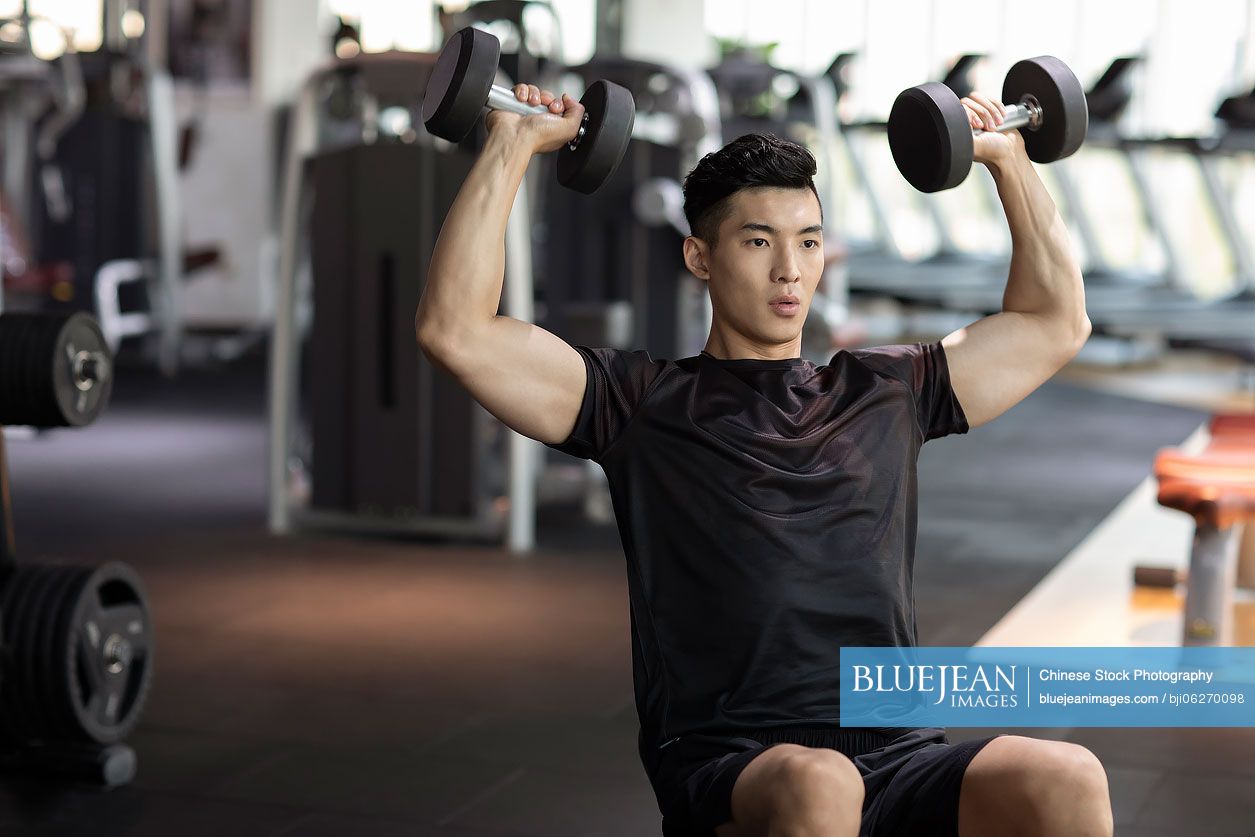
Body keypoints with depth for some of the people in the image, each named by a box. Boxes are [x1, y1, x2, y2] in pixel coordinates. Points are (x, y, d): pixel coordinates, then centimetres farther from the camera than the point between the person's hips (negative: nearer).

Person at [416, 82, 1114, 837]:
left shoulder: (888, 393, 21)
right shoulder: (644, 403, 10)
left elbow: (1058, 321, 30)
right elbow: (455, 329, 1)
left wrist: (1008, 158, 29)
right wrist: (513, 147, 4)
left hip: (899, 759, 4)